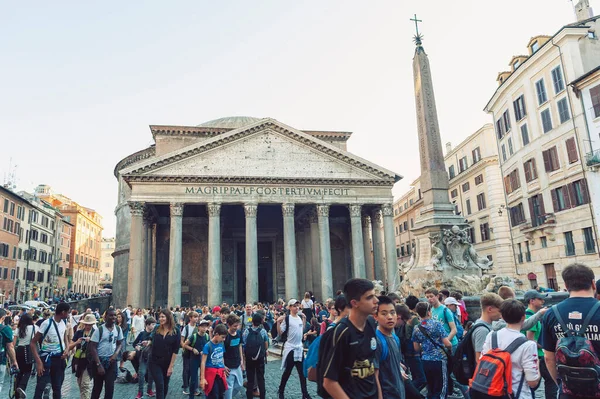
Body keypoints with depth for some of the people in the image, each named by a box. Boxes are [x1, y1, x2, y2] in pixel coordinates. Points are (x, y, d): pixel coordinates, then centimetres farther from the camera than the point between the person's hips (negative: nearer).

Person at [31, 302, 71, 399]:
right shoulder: (47, 323, -19)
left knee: (57, 387, 13)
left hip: (59, 358, 6)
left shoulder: (64, 322, 0)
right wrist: (38, 361, -22)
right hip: (47, 358, -5)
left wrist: (67, 349, -1)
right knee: (41, 386, -5)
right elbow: (33, 343, -16)